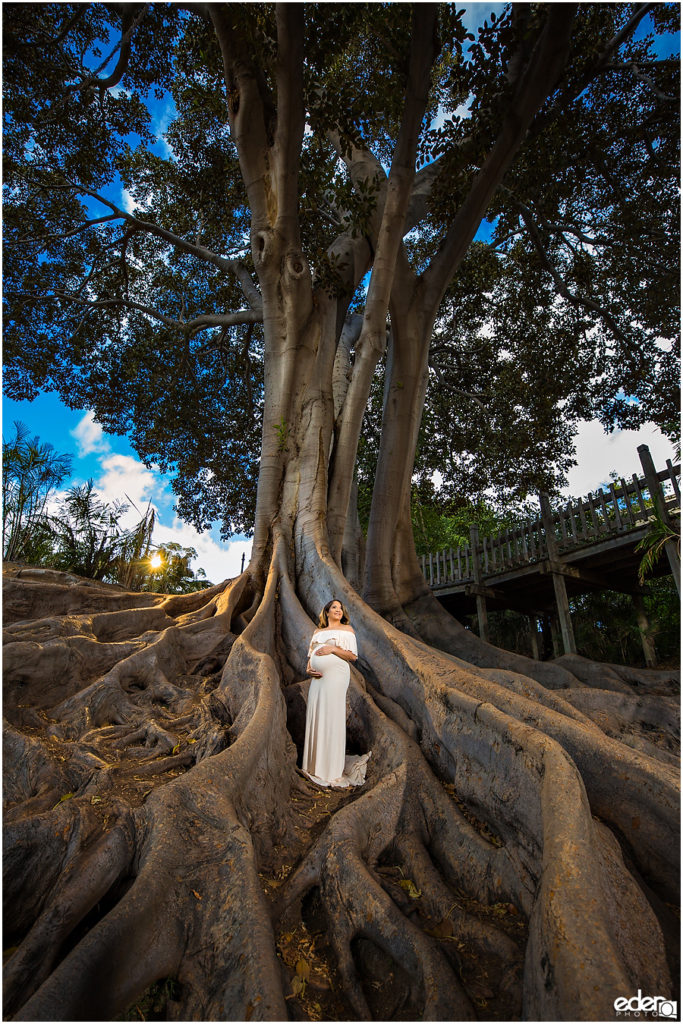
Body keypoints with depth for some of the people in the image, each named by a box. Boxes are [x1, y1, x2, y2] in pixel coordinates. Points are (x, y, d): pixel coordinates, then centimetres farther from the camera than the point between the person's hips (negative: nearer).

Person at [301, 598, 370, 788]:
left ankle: (332, 769, 4)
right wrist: (308, 669, 1)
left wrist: (333, 648, -11)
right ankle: (316, 764, 17)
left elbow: (353, 656, 1)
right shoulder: (318, 632, 21)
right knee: (315, 717, 4)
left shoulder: (346, 629, 8)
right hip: (318, 678, 5)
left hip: (335, 676, -5)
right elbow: (311, 656, 21)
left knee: (332, 718, -5)